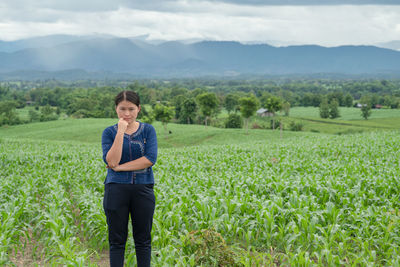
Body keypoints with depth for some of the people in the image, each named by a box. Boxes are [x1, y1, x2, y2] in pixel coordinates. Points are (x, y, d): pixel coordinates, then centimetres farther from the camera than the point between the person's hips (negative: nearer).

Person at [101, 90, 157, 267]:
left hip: (143, 189, 1)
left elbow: (150, 159, -11)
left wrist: (119, 167, -11)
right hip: (116, 189, 0)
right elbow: (111, 161, -13)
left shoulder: (148, 130, 3)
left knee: (143, 239, 9)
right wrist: (120, 132, -17)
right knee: (117, 240, 7)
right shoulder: (109, 132, 2)